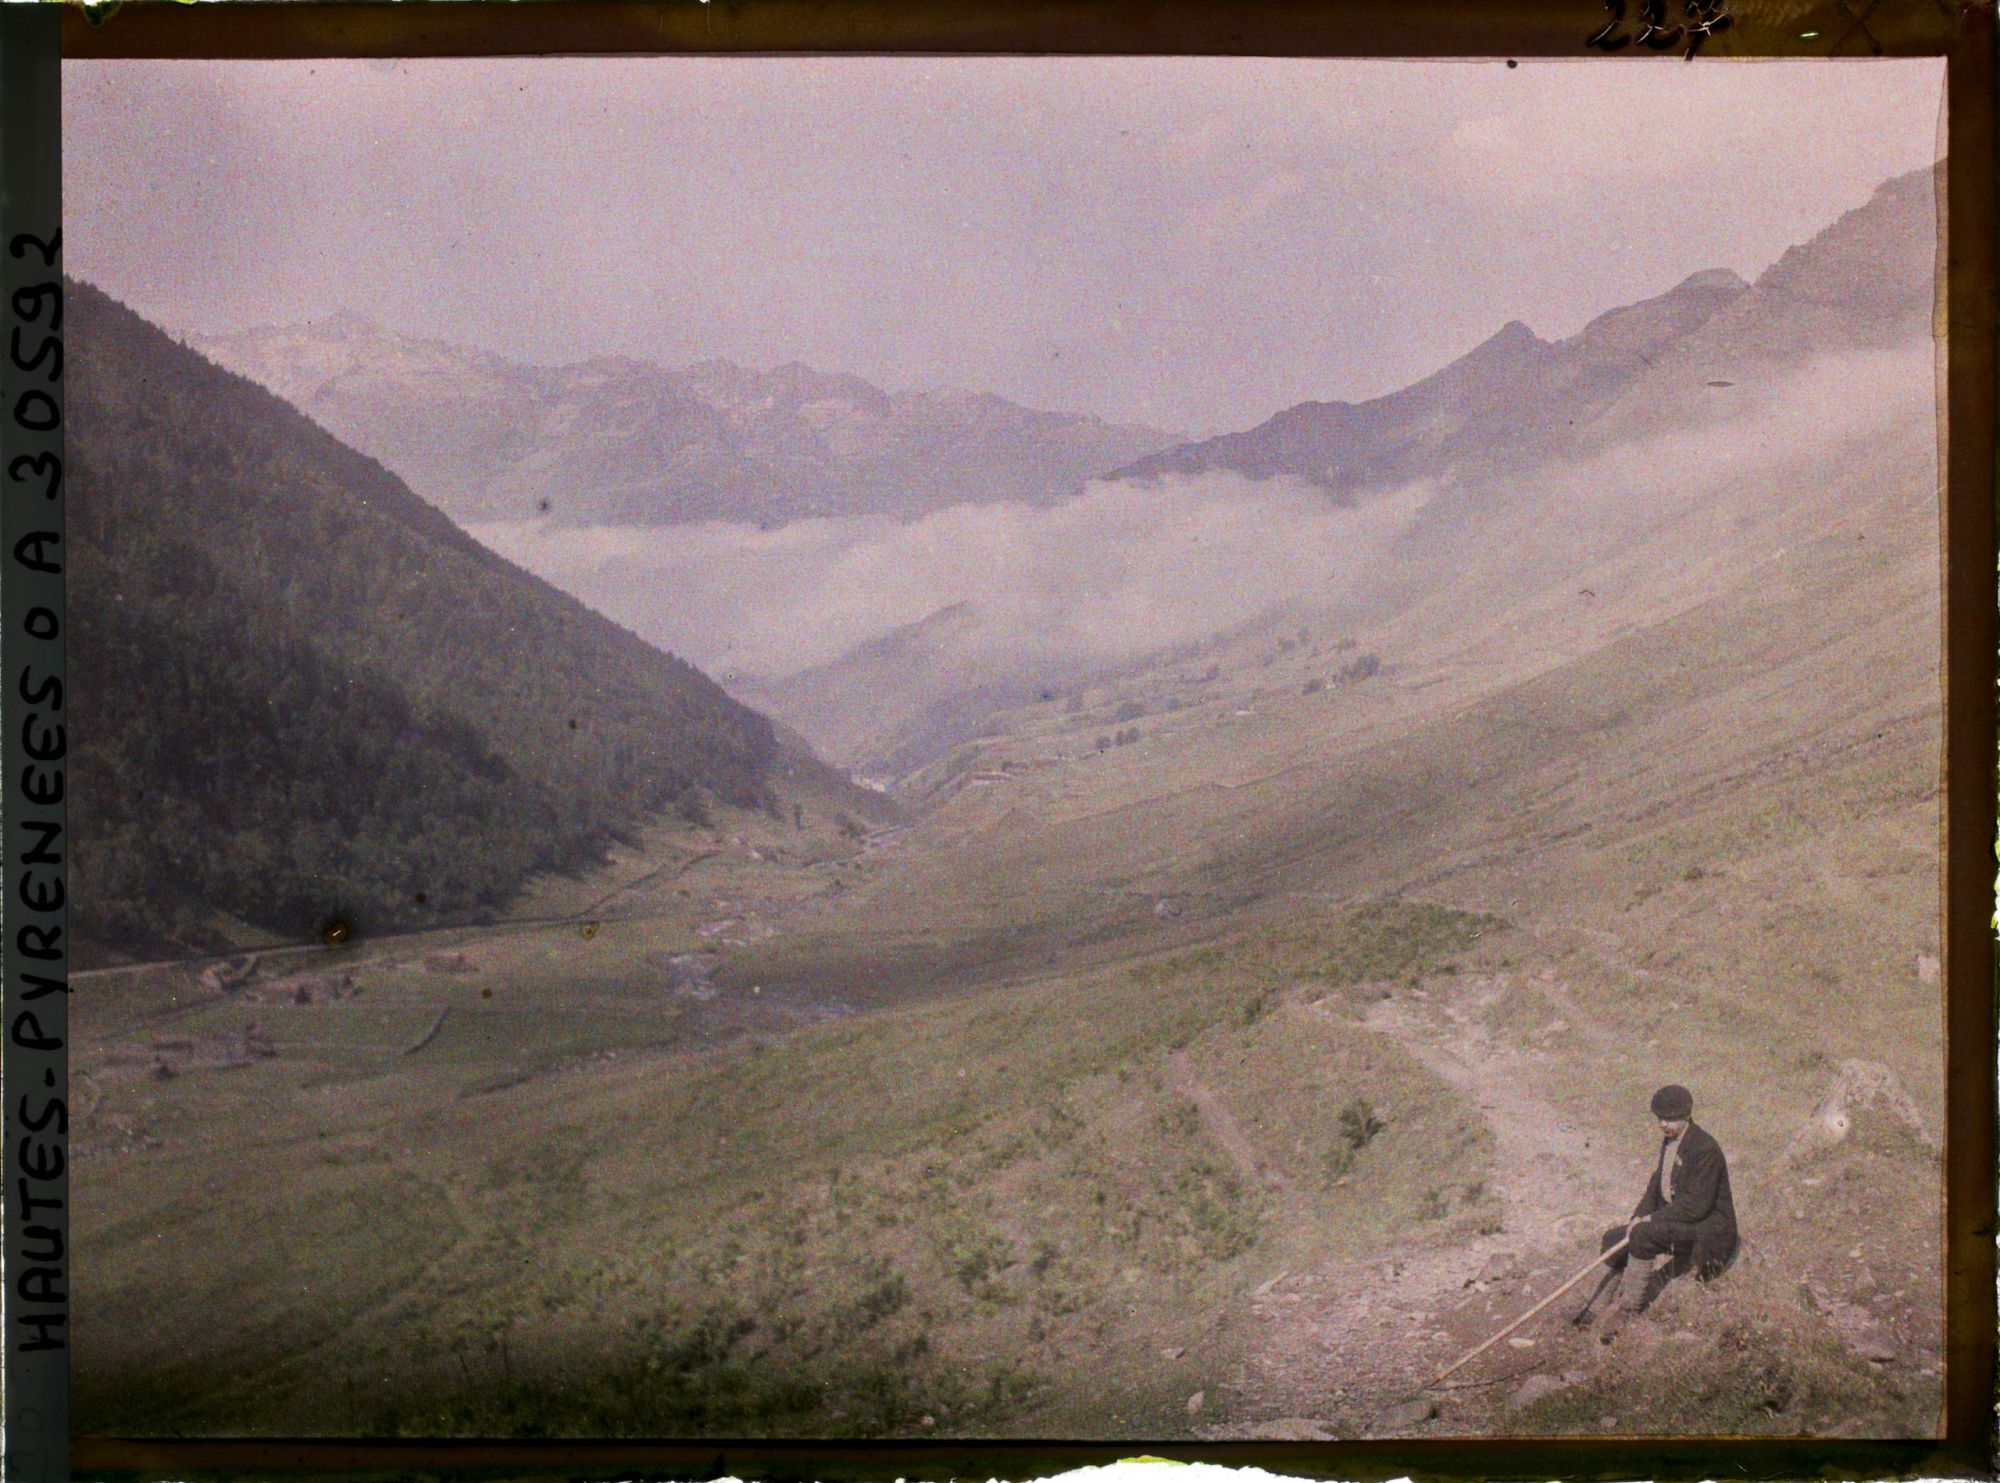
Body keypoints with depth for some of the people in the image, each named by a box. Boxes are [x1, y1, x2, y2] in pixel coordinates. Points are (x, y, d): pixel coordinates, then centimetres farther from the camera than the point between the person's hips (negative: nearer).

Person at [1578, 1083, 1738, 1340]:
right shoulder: (1669, 1140, 7)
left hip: (1706, 1228, -9)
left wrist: (1650, 1219, -22)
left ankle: (1629, 1305, -20)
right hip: (1673, 1218, 9)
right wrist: (1638, 1218, -3)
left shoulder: (1705, 1148, -22)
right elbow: (1656, 1186, 13)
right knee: (1613, 1239, -2)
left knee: (1643, 1234, -30)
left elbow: (1697, 1206, -26)